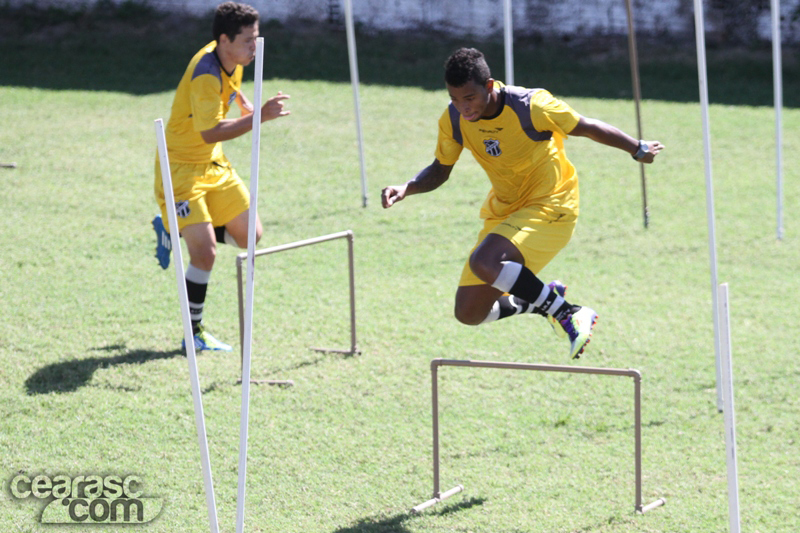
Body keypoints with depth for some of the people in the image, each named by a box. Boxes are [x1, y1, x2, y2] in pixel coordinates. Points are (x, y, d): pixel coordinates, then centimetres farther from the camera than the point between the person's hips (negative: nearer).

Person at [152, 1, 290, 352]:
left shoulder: (231, 62, 0)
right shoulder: (206, 76, -28)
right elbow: (210, 132, -36)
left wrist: (245, 106, 11)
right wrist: (260, 117, -39)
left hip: (214, 165, 9)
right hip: (182, 168, -9)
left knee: (249, 236, 7)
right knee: (205, 251, -15)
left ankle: (175, 230, 26)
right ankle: (194, 334, -1)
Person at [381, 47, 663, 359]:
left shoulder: (531, 107, -23)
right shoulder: (453, 120, -10)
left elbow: (586, 128, -8)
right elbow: (440, 170, 7)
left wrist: (638, 149, 6)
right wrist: (406, 188, -13)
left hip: (550, 207, -6)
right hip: (503, 212, 7)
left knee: (484, 263, -34)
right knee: (469, 313, 1)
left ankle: (567, 315, -17)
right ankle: (544, 299, 28)